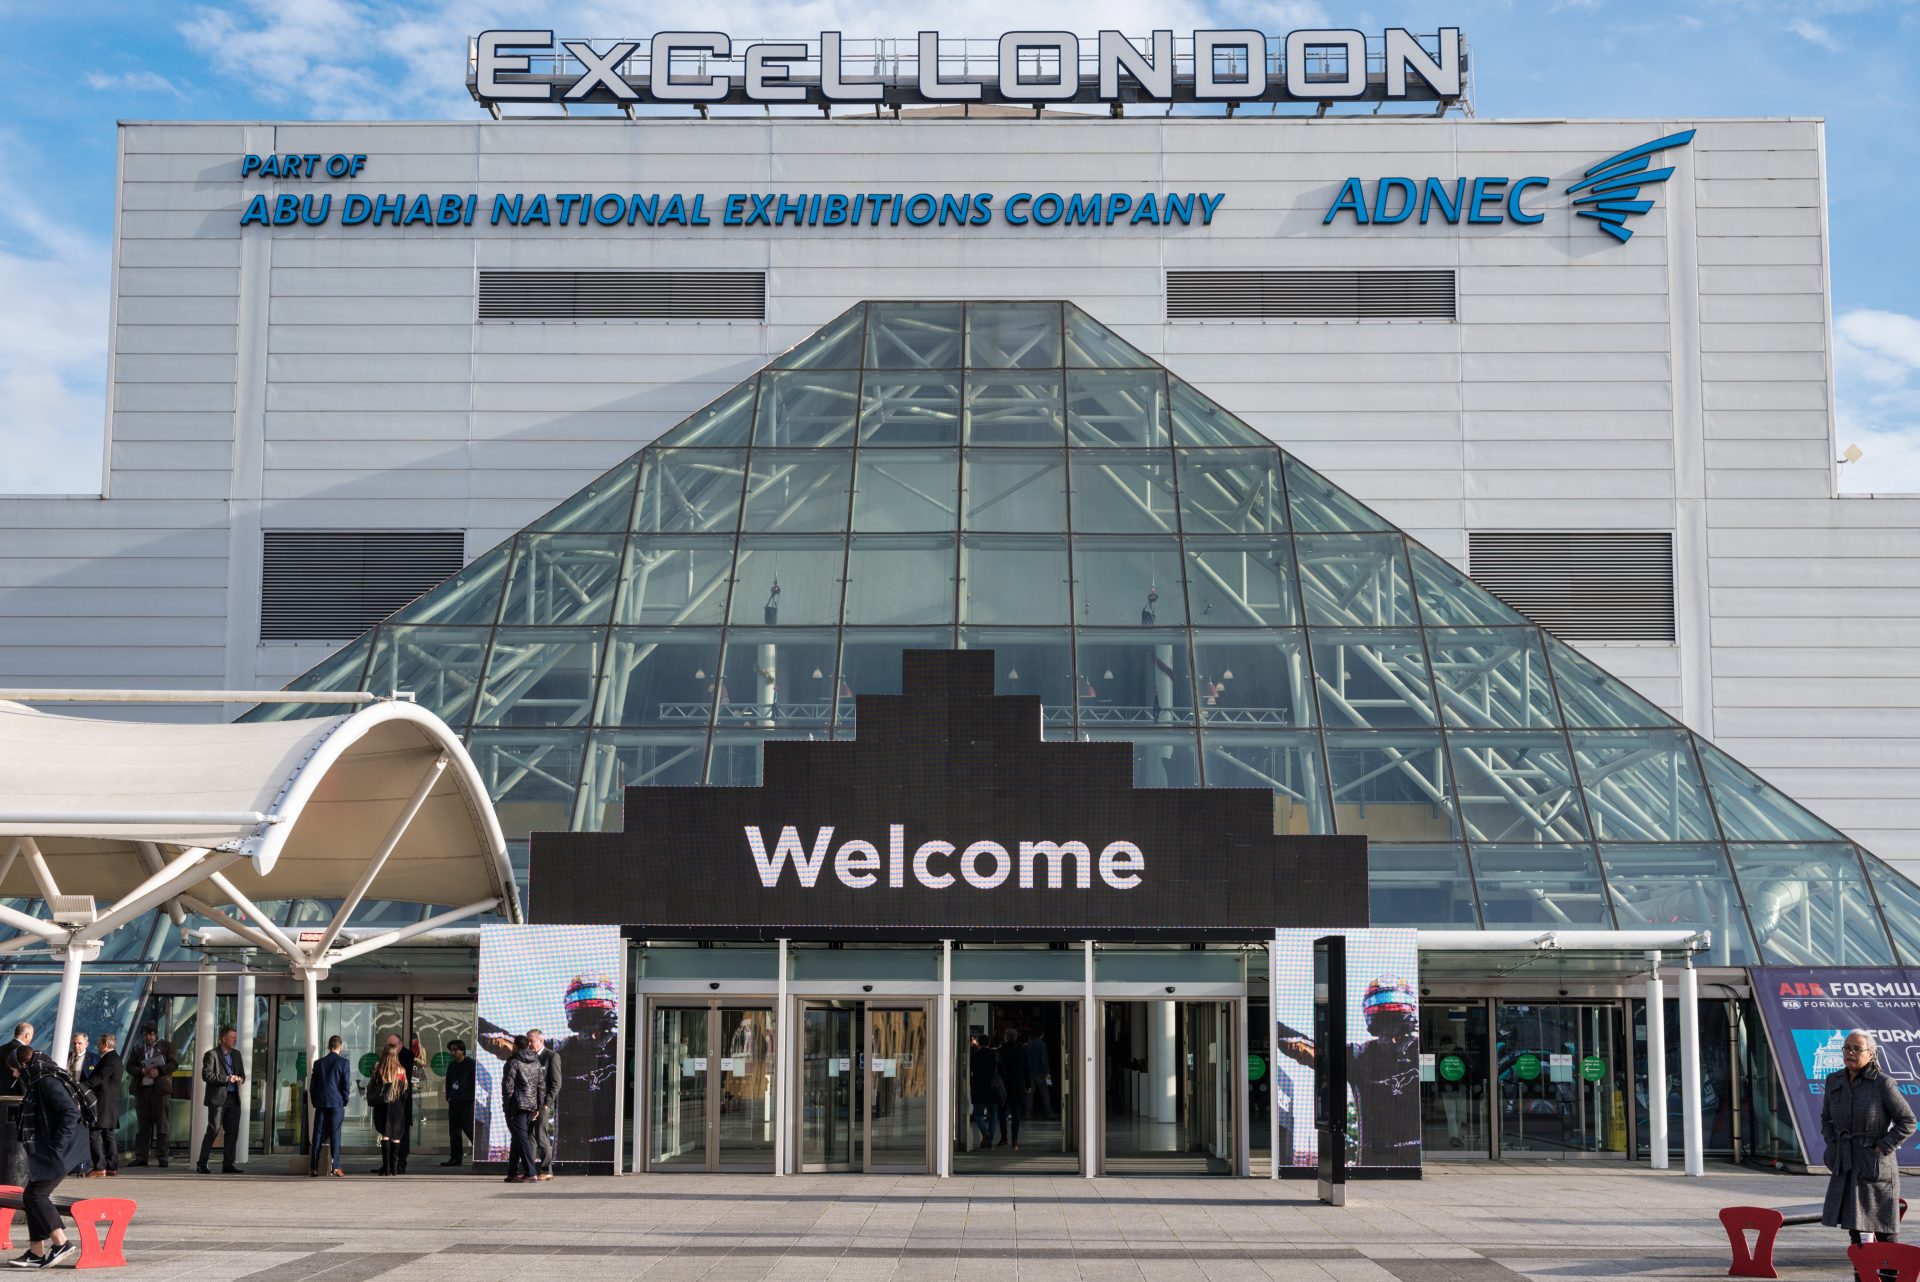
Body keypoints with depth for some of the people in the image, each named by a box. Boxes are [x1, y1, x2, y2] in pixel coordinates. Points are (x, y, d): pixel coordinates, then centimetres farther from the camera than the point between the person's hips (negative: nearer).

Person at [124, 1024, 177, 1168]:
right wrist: (142, 1071, -11)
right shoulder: (137, 1049, 17)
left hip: (160, 1089, -3)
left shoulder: (166, 1046, 8)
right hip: (142, 1089, 3)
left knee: (161, 1124, -4)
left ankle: (162, 1157, -3)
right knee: (142, 1126, 3)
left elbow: (174, 1063, -1)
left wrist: (159, 1071, -16)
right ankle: (140, 1157, 4)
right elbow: (129, 1066, 9)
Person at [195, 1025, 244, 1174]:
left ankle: (227, 1164, 10)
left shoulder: (236, 1054, 17)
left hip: (233, 1099, 7)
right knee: (213, 1130, -8)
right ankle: (202, 1164, -3)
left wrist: (240, 1079, -2)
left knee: (233, 1132, 5)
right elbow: (207, 1075, -15)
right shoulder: (211, 1054, -5)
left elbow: (242, 1074, 21)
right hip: (217, 1098, -7)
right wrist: (226, 1079, -19)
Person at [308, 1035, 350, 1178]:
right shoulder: (343, 1062, -3)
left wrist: (315, 1102, 17)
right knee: (335, 1134, -2)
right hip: (336, 1103, -3)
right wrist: (344, 1102, 7)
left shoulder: (319, 1063, 7)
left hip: (321, 1103, 3)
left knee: (318, 1135, 4)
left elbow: (312, 1086, 9)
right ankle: (335, 1166, -9)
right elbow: (347, 1085, -6)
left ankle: (314, 1167, 1)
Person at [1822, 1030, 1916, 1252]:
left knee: (1885, 1230, 0)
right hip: (1845, 1165, 5)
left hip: (1876, 1165, -5)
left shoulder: (1883, 1084, -11)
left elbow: (1907, 1122, -7)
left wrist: (1881, 1148, -12)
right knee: (1852, 1226, 9)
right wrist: (1833, 1145, 5)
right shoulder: (1834, 1082, 5)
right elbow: (1826, 1119, 20)